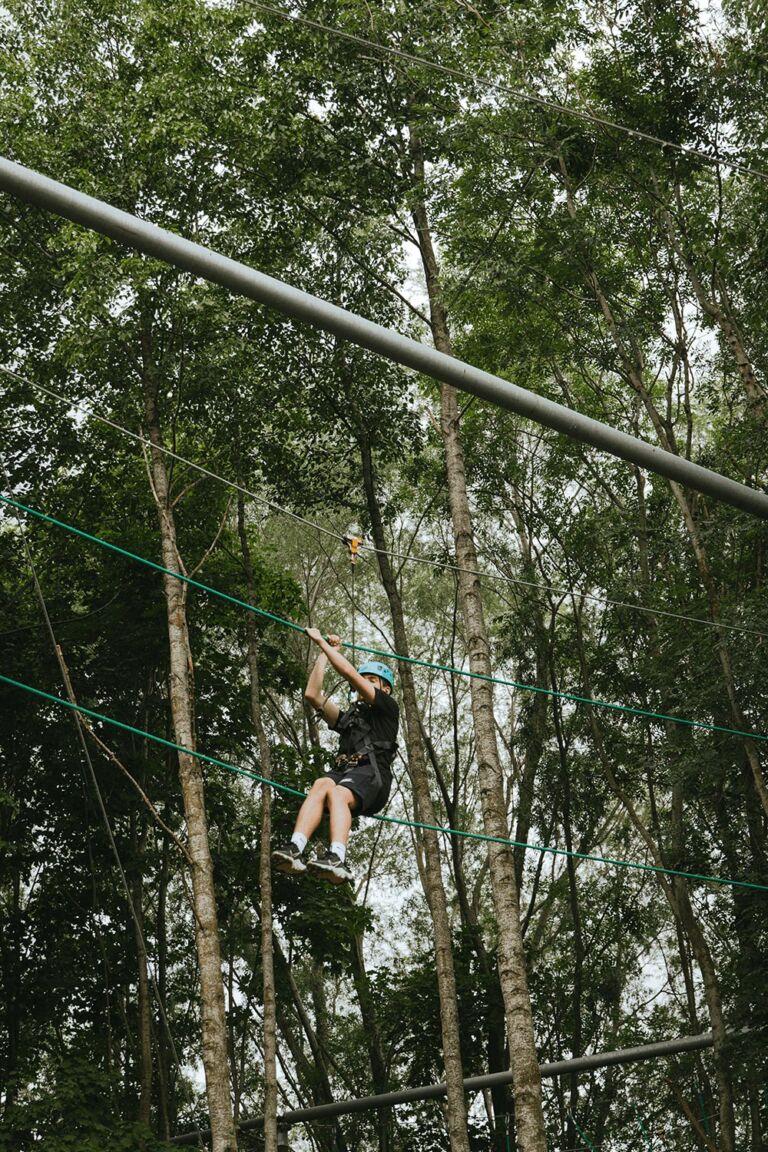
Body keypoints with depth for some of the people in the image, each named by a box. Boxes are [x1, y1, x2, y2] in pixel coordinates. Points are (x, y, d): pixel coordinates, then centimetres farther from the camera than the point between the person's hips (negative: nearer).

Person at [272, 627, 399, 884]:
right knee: (321, 784, -31)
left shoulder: (388, 708, 18)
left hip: (371, 774, -4)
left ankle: (337, 859, -57)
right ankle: (296, 849, -53)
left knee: (337, 792, -36)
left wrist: (322, 641, 15)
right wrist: (324, 653, 32)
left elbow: (350, 673, 10)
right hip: (344, 770, 4)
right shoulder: (349, 717, 37)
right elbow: (312, 694, 31)